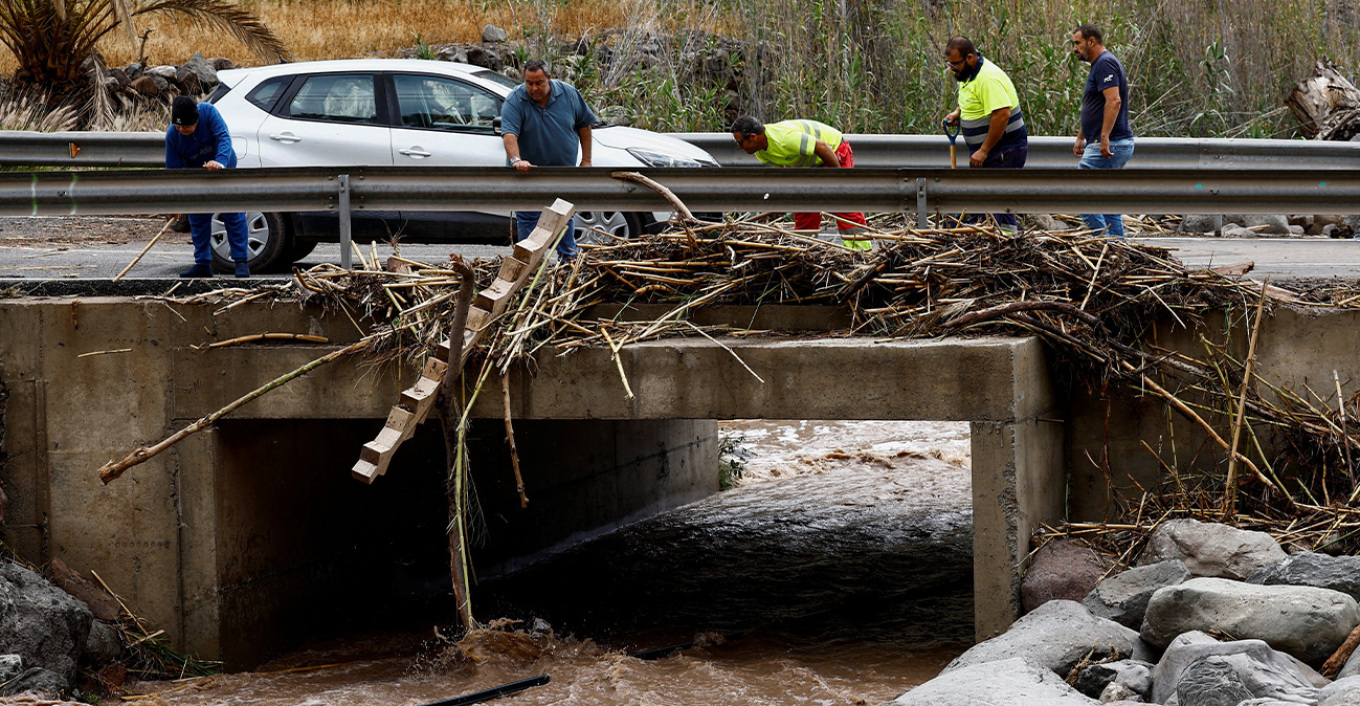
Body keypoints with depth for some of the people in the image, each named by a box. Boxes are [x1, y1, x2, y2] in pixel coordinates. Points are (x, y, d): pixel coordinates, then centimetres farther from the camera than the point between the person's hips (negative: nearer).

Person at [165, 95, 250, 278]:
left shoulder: (208, 112, -28)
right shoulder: (172, 135, -22)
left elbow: (223, 137, -36)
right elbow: (173, 169, -16)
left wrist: (220, 161, -55)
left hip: (223, 169, -2)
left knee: (234, 216, -7)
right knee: (198, 220, 0)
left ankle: (241, 262, -5)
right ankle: (203, 264, 7)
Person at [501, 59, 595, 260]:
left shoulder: (568, 94, -5)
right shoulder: (515, 101, -15)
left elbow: (584, 124, 5)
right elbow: (509, 134, -27)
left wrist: (586, 160, 3)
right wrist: (516, 160, -44)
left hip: (564, 172, 3)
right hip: (528, 172, -3)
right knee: (528, 219, -2)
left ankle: (569, 257, 23)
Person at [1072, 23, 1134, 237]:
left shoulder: (1104, 63, -13)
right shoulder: (1100, 64, 20)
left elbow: (1113, 101, -25)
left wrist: (1104, 137, -30)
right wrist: (1080, 138, 31)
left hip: (1108, 145, -11)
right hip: (1118, 146, 11)